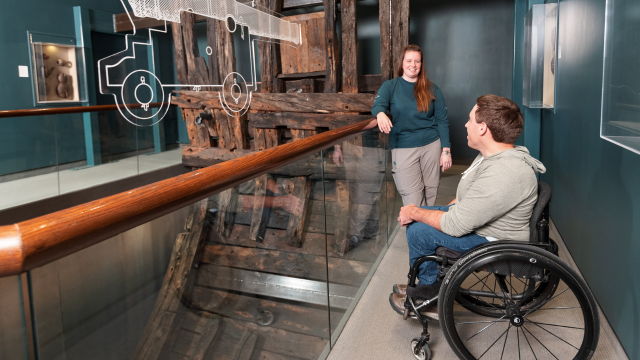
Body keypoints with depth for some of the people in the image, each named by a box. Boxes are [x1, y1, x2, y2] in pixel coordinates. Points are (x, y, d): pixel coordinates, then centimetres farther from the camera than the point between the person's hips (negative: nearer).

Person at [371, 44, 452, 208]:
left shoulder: (432, 89, 9)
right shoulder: (390, 87, 5)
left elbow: (442, 120, 7)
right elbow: (377, 105, -12)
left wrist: (446, 150, -1)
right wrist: (381, 114, -37)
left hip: (431, 145, 2)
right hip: (403, 148, -2)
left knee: (431, 192, 8)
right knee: (412, 198, -8)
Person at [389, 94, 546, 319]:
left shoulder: (503, 174, -33)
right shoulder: (494, 155, 2)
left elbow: (455, 225, -30)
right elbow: (464, 200, 12)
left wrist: (414, 212, -13)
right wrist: (417, 212, 3)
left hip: (492, 242, -10)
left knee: (418, 230, -14)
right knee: (418, 219, 6)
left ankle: (432, 294, 13)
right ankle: (429, 286, 18)